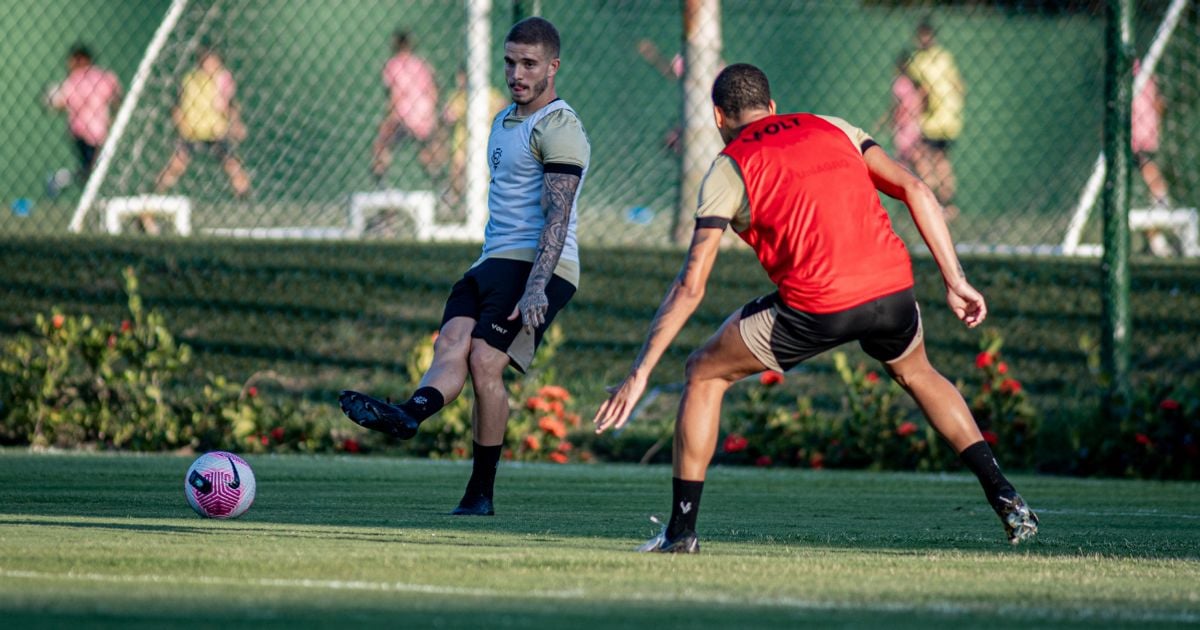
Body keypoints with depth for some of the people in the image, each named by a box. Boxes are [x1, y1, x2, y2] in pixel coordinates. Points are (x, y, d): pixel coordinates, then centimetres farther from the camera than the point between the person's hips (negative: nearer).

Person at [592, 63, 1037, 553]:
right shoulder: (832, 128, 19)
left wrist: (641, 373, 4)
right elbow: (914, 190, 8)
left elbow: (691, 286, 2)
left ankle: (682, 528, 13)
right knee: (917, 374, 35)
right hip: (892, 288, 4)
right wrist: (955, 280, 8)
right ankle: (1006, 499, 27)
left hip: (815, 308, -4)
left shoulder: (729, 168, 8)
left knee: (704, 374, 17)